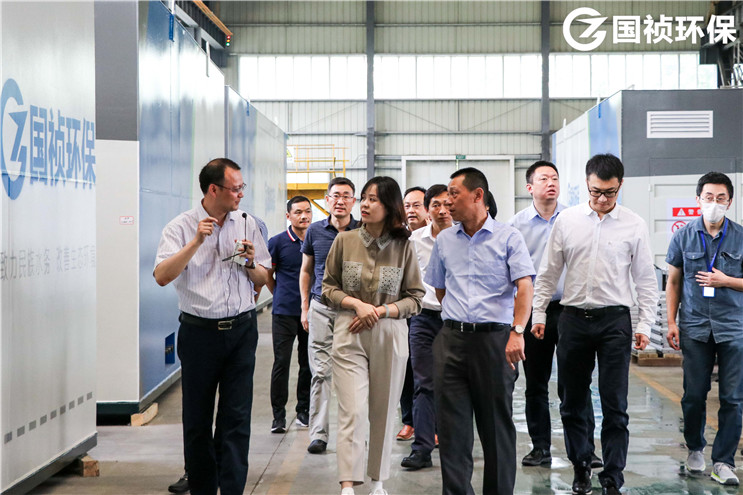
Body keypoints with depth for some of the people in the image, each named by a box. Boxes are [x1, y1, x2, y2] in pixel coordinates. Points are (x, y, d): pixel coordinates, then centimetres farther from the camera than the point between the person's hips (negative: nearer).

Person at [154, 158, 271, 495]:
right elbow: (162, 276, -16)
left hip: (241, 330, 2)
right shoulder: (181, 227, -3)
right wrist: (196, 242, -21)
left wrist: (250, 263, -8)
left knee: (237, 417, -2)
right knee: (197, 418, 8)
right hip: (200, 331, -2)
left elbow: (262, 280, 14)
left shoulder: (246, 224, 7)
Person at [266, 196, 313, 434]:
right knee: (281, 363, -3)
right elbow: (267, 275, 8)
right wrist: (281, 297, 9)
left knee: (309, 363, 8)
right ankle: (278, 415, 4)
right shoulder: (278, 242, -2)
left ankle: (304, 410, 20)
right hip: (284, 312, -3)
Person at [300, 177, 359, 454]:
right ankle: (318, 433, 0)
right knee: (321, 371, -3)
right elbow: (306, 271, 15)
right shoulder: (315, 231, 6)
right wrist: (305, 308, 9)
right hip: (321, 308, 1)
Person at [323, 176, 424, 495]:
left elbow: (415, 298, 3)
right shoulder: (345, 241, 2)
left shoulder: (403, 247, 0)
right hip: (349, 336, -1)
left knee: (383, 413, 8)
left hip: (390, 337, 1)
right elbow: (328, 288, 7)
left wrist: (380, 311, -11)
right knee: (352, 412, -10)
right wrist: (357, 304, -10)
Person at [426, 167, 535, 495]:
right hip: (452, 340, 4)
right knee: (452, 425, 3)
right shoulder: (444, 240, 12)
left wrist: (517, 331, -23)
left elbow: (524, 287, -11)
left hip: (494, 337, -4)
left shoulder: (507, 238, -1)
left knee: (496, 424, 4)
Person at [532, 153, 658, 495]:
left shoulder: (633, 225, 0)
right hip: (574, 318, 2)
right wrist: (538, 314, 5)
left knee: (615, 406, -1)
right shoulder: (566, 220, 3)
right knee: (572, 402, 9)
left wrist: (645, 325, -2)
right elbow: (548, 273, 9)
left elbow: (646, 280, 4)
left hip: (615, 319, -2)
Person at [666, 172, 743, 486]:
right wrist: (671, 322, 3)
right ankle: (695, 449, 27)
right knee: (694, 395, 7)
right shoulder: (684, 236, 4)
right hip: (695, 327, 1)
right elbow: (673, 282, 9)